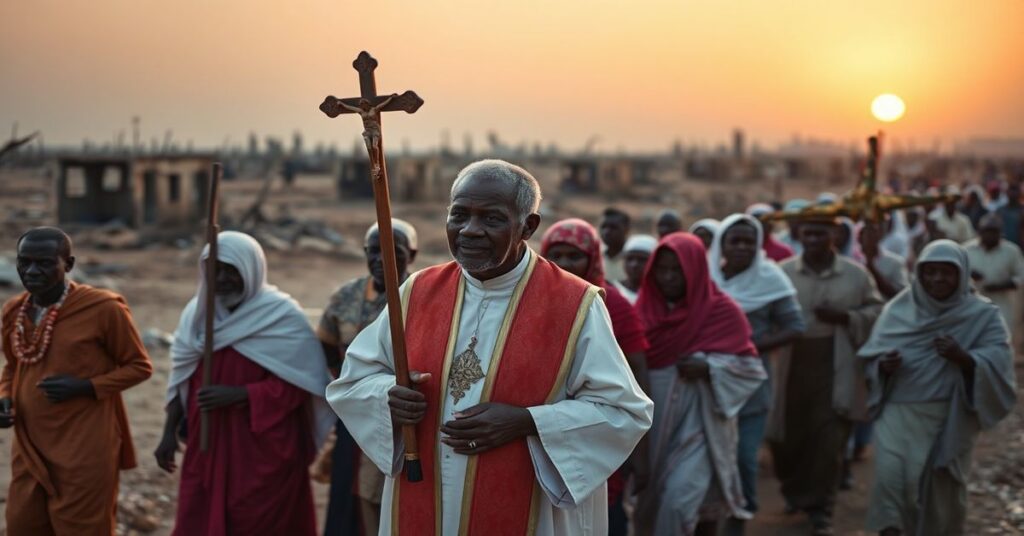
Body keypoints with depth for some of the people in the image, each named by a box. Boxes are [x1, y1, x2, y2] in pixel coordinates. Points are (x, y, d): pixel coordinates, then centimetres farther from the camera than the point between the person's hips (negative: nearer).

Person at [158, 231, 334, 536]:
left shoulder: (282, 316, -8)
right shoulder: (198, 311, 8)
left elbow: (294, 385, -13)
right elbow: (182, 379, 12)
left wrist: (237, 394, -20)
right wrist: (170, 432, 7)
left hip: (264, 448, -4)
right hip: (207, 445, 5)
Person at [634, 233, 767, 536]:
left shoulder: (722, 311, -7)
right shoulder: (645, 309, 4)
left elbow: (751, 366, -4)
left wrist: (708, 368, -19)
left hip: (699, 420, -4)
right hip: (652, 421, 4)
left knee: (679, 499, -13)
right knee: (649, 501, 10)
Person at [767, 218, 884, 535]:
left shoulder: (856, 274, 3)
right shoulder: (783, 272, 3)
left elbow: (877, 312, 6)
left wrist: (845, 317, -11)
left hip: (836, 370, -1)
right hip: (792, 366, 1)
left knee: (828, 440, -4)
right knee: (787, 435, 10)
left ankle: (819, 507, 10)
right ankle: (794, 491, 38)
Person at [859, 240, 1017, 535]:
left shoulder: (983, 316, -1)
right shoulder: (898, 309, 4)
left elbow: (999, 365, -12)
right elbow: (871, 355, 8)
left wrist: (963, 358, -30)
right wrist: (883, 365, -15)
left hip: (951, 416, -1)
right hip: (899, 411, 1)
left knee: (942, 488, 8)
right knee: (889, 475, -18)